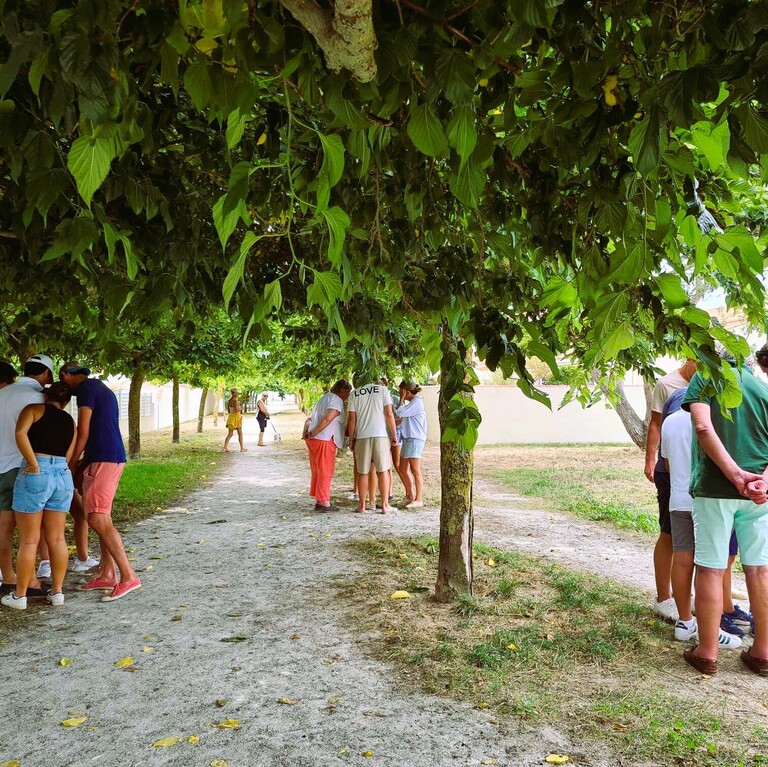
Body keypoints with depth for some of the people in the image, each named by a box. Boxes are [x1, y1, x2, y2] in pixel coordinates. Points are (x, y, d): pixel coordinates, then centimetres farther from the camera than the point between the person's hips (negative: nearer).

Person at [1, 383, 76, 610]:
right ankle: (57, 591, 17)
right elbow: (69, 456, 10)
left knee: (29, 541, 4)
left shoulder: (34, 409, 4)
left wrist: (34, 465, -13)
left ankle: (19, 595, 14)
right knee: (57, 539, 11)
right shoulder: (70, 422, 16)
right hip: (63, 475, 4)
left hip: (36, 475, -4)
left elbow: (20, 434, -15)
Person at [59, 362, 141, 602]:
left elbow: (83, 433, -12)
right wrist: (82, 462, 24)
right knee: (102, 519, 12)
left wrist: (71, 466, -2)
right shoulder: (102, 389, 21)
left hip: (102, 459, -10)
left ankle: (128, 576, -13)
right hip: (114, 456, 10)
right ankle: (107, 575, 16)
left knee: (97, 519, -11)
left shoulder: (86, 388, -8)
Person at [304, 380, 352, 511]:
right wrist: (312, 433, -15)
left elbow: (311, 418, 22)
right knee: (325, 472, -3)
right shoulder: (337, 400, -8)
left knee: (317, 472, 15)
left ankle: (319, 500, 21)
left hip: (313, 440, 9)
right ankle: (324, 503, -1)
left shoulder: (324, 398, 22)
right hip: (324, 440, -9)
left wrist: (310, 433, 13)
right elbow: (327, 419, -20)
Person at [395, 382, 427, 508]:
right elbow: (402, 419, 20)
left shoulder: (417, 402, -11)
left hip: (415, 439, -10)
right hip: (408, 439, 10)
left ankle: (418, 499, -1)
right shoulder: (411, 403, 19)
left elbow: (400, 413, -16)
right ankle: (410, 496, 22)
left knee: (415, 471, -6)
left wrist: (402, 399, -5)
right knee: (404, 469, 12)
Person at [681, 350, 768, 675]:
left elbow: (703, 427, -16)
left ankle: (707, 653, 13)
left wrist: (735, 474, -17)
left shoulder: (705, 379, 1)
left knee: (710, 569, 4)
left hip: (714, 487, -3)